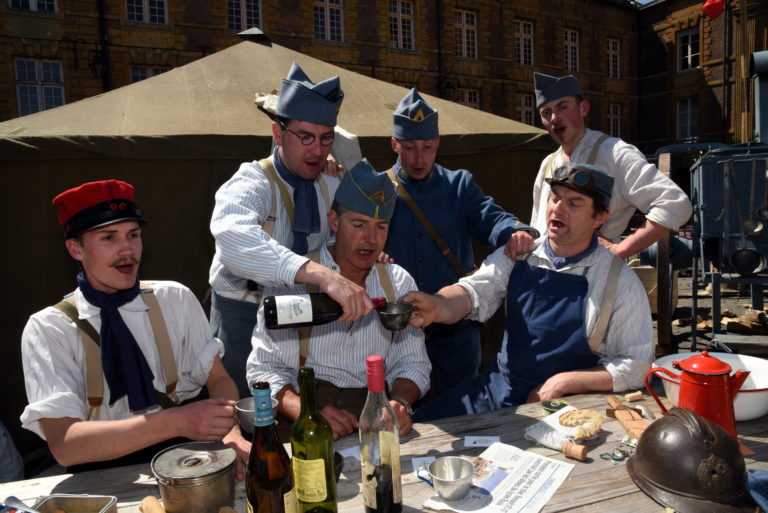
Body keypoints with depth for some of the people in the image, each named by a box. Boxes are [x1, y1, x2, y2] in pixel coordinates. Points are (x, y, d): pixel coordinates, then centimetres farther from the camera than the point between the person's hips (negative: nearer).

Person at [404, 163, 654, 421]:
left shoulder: (620, 281, -7)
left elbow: (636, 366, -3)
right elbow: (475, 292, -16)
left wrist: (565, 382, -15)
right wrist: (437, 306, -39)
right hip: (498, 387, 3)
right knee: (421, 423, -8)